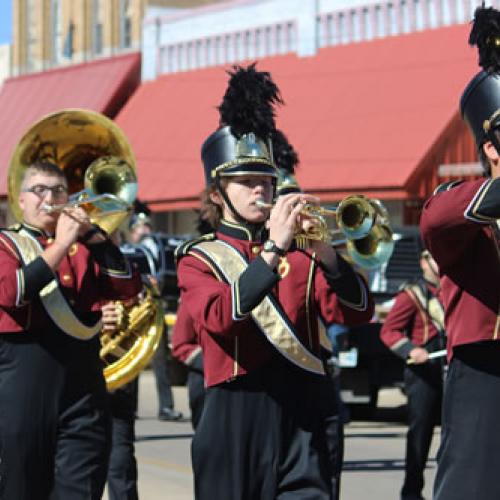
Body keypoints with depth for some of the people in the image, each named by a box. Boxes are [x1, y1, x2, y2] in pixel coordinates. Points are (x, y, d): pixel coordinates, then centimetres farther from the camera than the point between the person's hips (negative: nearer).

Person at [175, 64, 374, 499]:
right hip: (234, 418, -2)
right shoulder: (198, 259, 5)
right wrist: (272, 250, -23)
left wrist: (325, 252, -15)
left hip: (301, 418, 2)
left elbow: (355, 313, 0)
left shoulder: (300, 253, 13)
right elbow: (220, 317, -16)